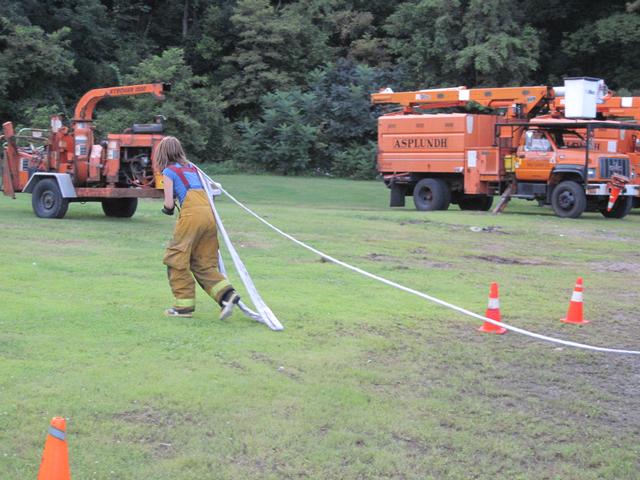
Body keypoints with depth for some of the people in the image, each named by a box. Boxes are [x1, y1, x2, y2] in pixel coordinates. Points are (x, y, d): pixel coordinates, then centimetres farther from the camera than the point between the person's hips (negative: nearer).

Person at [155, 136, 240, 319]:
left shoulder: (168, 171, 8)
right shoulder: (191, 167, 26)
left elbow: (169, 204, 4)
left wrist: (167, 208, 27)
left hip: (192, 214, -6)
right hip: (209, 212, 7)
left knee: (176, 259, 6)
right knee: (204, 263, 12)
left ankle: (184, 305, 6)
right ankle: (227, 295, -6)